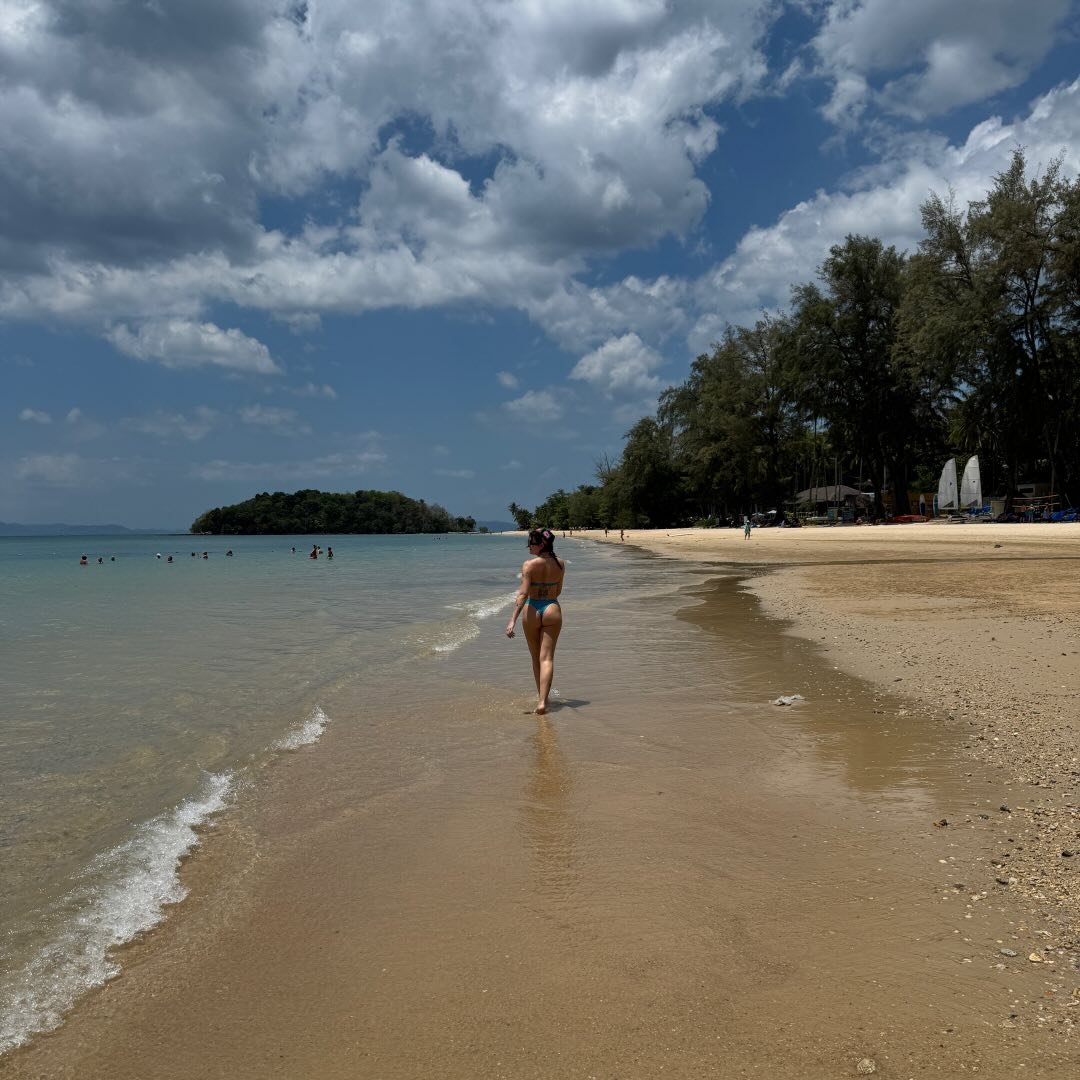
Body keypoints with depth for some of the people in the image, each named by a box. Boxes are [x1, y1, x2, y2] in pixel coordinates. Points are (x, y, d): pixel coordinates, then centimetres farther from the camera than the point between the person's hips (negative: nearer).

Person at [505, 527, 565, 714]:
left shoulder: (529, 564, -12)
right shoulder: (559, 564, 2)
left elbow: (524, 593, -19)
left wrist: (513, 620, -20)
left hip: (532, 611, -2)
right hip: (552, 610, 2)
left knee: (536, 658, 16)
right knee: (547, 658, -1)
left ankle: (541, 697, 31)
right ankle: (542, 701, -14)